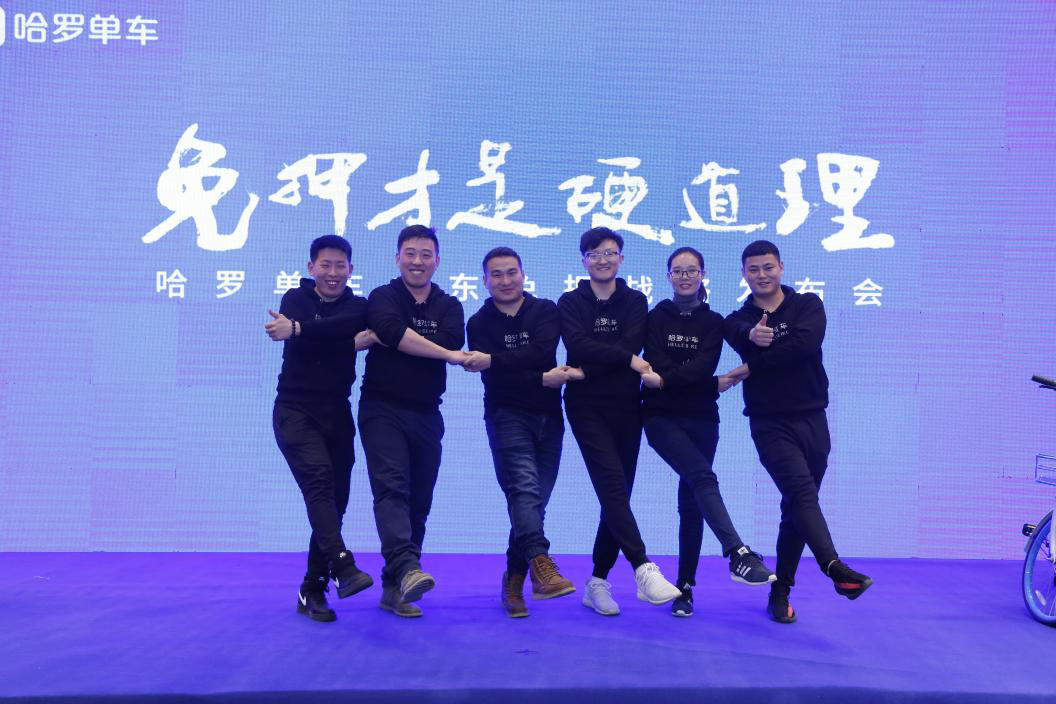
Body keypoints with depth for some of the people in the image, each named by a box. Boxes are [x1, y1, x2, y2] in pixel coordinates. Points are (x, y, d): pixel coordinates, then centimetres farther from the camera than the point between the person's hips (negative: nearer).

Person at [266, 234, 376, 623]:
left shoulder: (359, 306, 7)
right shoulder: (295, 299, 6)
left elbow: (349, 326, -20)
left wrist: (298, 329, -25)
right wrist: (351, 341, -21)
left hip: (337, 413, 3)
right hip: (295, 411, -3)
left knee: (335, 499, 1)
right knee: (319, 478, -25)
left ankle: (312, 591, 10)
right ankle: (343, 567, -37)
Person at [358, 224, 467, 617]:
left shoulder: (449, 306, 11)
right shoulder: (383, 297, 2)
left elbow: (453, 340, -12)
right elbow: (394, 331, -21)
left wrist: (390, 337, -15)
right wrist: (447, 354, -21)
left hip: (426, 415, 4)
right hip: (383, 409, -4)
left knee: (419, 500, 3)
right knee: (392, 486, -21)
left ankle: (394, 589, 11)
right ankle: (406, 568, -35)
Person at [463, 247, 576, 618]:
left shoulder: (546, 311, 7)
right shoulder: (479, 323, 6)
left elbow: (542, 352, -13)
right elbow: (492, 379, -7)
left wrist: (492, 360, -20)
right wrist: (542, 379, -14)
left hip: (548, 416, 2)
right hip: (507, 416, -2)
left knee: (534, 500, 2)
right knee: (525, 486, -23)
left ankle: (514, 580, 11)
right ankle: (542, 567, -37)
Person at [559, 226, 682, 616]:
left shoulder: (635, 302, 11)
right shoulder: (570, 302, 7)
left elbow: (631, 344, -7)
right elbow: (578, 345, -11)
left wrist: (588, 369, -15)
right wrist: (626, 359, -17)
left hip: (626, 407, 3)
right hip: (587, 407, -2)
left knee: (616, 494, 2)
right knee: (613, 485, -18)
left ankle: (598, 584, 10)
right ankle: (644, 571, -24)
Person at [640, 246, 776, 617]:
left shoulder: (713, 322, 11)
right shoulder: (656, 317, 7)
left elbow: (704, 365, -8)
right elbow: (656, 365, -8)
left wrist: (665, 379, -18)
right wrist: (711, 384, -12)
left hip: (701, 419, 2)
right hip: (662, 416, -2)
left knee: (691, 502, 2)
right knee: (702, 476, -24)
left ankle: (685, 587, 8)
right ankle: (738, 554, -33)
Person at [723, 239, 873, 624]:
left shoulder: (808, 305, 5)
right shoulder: (739, 320, 8)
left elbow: (806, 342, -17)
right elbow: (738, 332, -17)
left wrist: (753, 366, -14)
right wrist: (752, 335, -39)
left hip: (811, 419, 2)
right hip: (770, 423, -2)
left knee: (797, 506, 6)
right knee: (802, 491, -23)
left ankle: (780, 592, 16)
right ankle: (835, 568, -37)